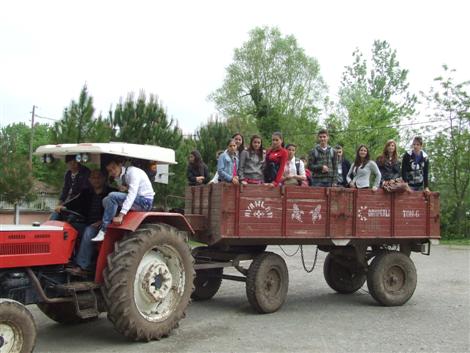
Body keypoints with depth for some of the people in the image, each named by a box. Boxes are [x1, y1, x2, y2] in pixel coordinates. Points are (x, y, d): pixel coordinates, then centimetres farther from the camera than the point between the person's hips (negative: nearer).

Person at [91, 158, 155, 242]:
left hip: (145, 201, -9)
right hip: (135, 201, 9)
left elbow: (132, 194, -28)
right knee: (106, 200, 0)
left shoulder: (132, 171, -17)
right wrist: (122, 188, -14)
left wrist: (121, 215, -35)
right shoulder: (119, 177, 9)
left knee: (113, 196, -23)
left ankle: (103, 231, -22)